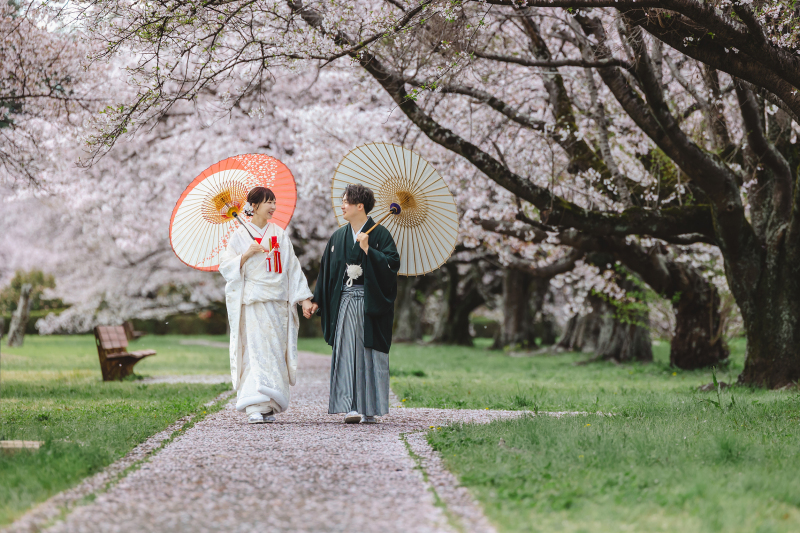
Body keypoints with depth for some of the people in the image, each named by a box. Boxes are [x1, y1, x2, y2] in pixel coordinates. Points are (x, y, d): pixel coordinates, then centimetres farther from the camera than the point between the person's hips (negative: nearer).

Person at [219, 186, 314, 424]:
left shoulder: (279, 235, 12)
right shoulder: (241, 234, 3)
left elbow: (292, 267, 11)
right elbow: (226, 266, 1)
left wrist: (304, 297, 4)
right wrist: (247, 254, -15)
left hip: (278, 302, 4)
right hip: (253, 302, -4)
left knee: (275, 353, 2)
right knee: (256, 351, -13)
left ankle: (269, 405, 9)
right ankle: (254, 406, -19)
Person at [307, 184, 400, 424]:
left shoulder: (380, 234, -2)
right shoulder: (338, 237, 12)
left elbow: (392, 264, -11)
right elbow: (327, 269, 15)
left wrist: (367, 250, -16)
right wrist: (316, 301, 11)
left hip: (371, 303, -3)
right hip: (344, 302, 3)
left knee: (370, 353, 0)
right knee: (346, 353, -5)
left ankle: (369, 408, 6)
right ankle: (351, 407, -7)